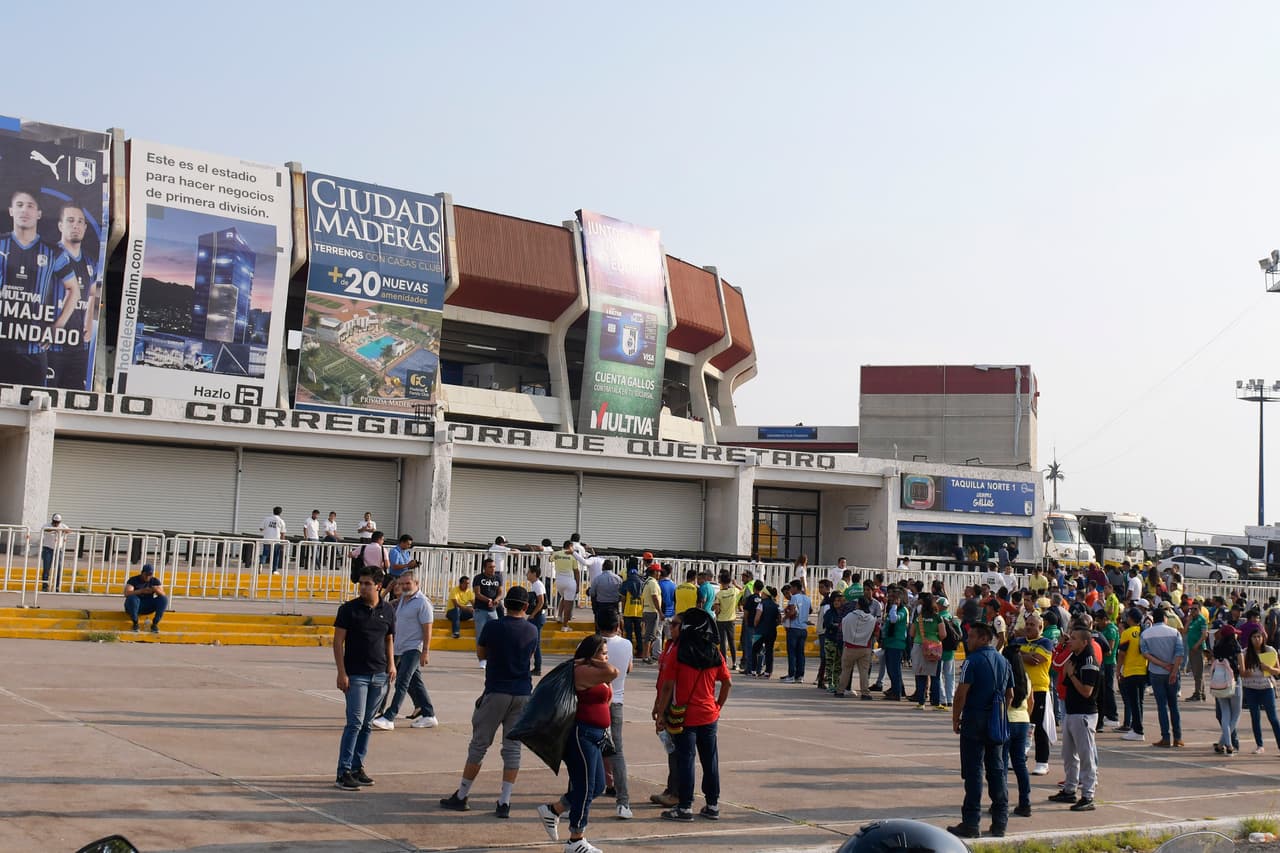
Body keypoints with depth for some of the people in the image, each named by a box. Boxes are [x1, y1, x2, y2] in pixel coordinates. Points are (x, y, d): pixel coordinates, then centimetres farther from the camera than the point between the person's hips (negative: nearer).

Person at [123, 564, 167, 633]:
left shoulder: (155, 581, 1)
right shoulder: (133, 580, -7)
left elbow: (163, 595, -10)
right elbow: (127, 593, -24)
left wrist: (157, 590, -33)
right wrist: (141, 591, -37)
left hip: (148, 607, 3)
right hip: (134, 606, -3)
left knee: (164, 599, -21)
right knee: (132, 598, -36)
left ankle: (155, 623, -18)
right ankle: (135, 623, -20)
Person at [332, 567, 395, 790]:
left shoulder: (388, 611, 7)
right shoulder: (349, 609, -5)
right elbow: (338, 641, -5)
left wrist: (391, 663, 5)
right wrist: (342, 672, -11)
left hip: (379, 676, 4)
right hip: (356, 675, -4)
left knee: (367, 724, 10)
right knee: (355, 722, -9)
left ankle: (357, 767, 19)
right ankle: (343, 773, -6)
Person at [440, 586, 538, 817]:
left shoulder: (493, 627, -9)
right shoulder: (532, 631, 2)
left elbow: (481, 654, 6)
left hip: (496, 692, -3)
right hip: (522, 694, 3)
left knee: (479, 745, 7)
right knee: (512, 748, 6)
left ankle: (461, 796, 15)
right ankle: (504, 803, 3)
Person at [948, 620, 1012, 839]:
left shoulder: (973, 660, -11)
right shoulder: (1003, 661, 11)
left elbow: (962, 692, -15)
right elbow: (1010, 695, 15)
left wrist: (955, 719, -5)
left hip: (975, 721, -7)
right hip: (997, 723, 7)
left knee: (973, 772, -3)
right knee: (997, 770, 11)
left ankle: (971, 823, -3)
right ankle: (1000, 822, 13)